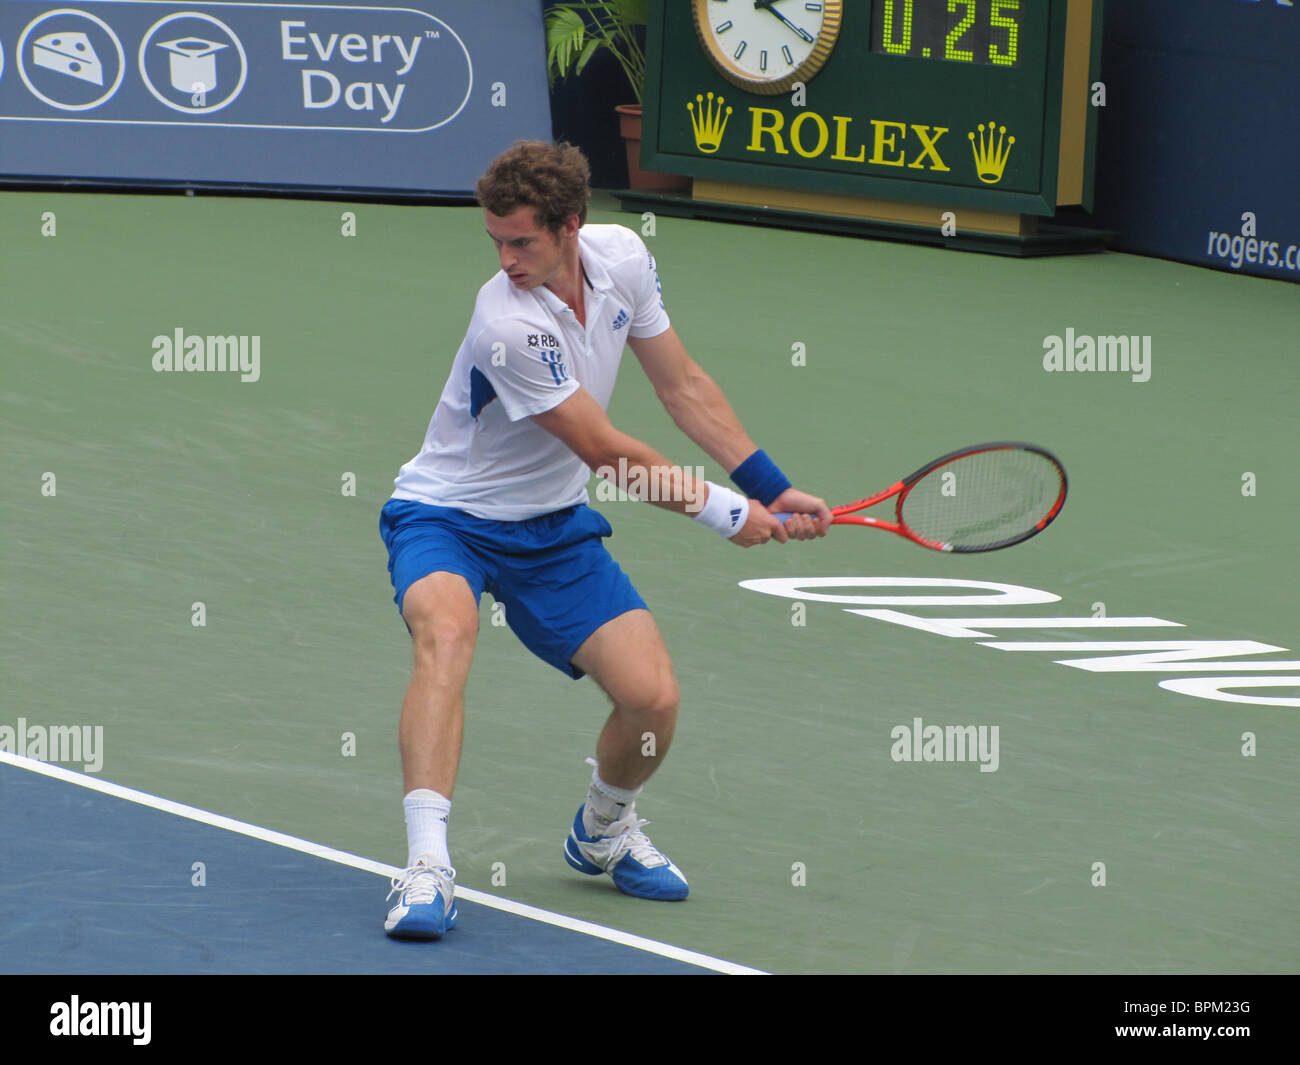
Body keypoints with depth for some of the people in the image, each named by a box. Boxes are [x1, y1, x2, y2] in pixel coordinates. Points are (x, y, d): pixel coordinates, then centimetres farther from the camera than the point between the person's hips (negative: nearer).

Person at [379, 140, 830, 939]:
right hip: (447, 514, -6)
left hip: (551, 527, 6)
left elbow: (683, 384, 6)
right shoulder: (509, 325, -29)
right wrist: (724, 512, -10)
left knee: (654, 697, -9)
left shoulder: (622, 257, -8)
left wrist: (773, 489, 3)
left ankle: (604, 830, 23)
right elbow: (606, 452, -20)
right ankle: (427, 866, -44)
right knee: (447, 632, -38)